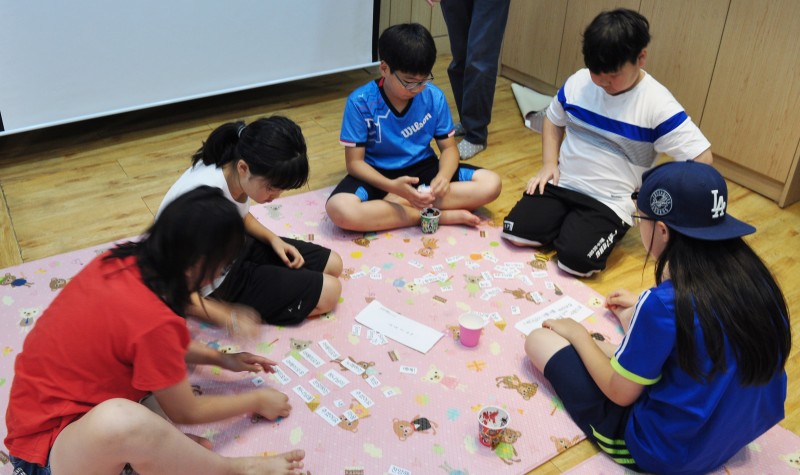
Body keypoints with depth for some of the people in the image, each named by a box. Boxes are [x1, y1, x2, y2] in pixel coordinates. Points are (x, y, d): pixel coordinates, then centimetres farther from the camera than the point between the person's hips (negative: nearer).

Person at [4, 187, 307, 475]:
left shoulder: (122, 261, -9)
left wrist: (220, 359, 13)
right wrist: (256, 400, 2)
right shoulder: (154, 321, -31)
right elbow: (186, 413, -12)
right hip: (46, 446, -9)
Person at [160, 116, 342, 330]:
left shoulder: (232, 167, -15)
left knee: (332, 264, 14)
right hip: (214, 283, -8)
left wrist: (274, 239, -5)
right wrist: (227, 316, -36)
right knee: (328, 292, -8)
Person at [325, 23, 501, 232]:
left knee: (491, 183, -16)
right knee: (339, 209, -35)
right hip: (379, 175, -3)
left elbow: (449, 147, -1)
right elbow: (354, 162, -15)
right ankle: (445, 216, -26)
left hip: (422, 168, 3)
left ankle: (391, 202, -21)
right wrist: (392, 186, -33)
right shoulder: (360, 102, -17)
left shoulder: (434, 96, -9)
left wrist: (443, 176, -25)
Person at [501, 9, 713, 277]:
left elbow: (701, 159, -15)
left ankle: (603, 230, 9)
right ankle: (569, 225, 12)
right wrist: (549, 164, 2)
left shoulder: (657, 104, -15)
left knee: (576, 259, -25)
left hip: (610, 202, -4)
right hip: (561, 184, 4)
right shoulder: (578, 82, -1)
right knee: (516, 232, -15)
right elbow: (553, 121, 17)